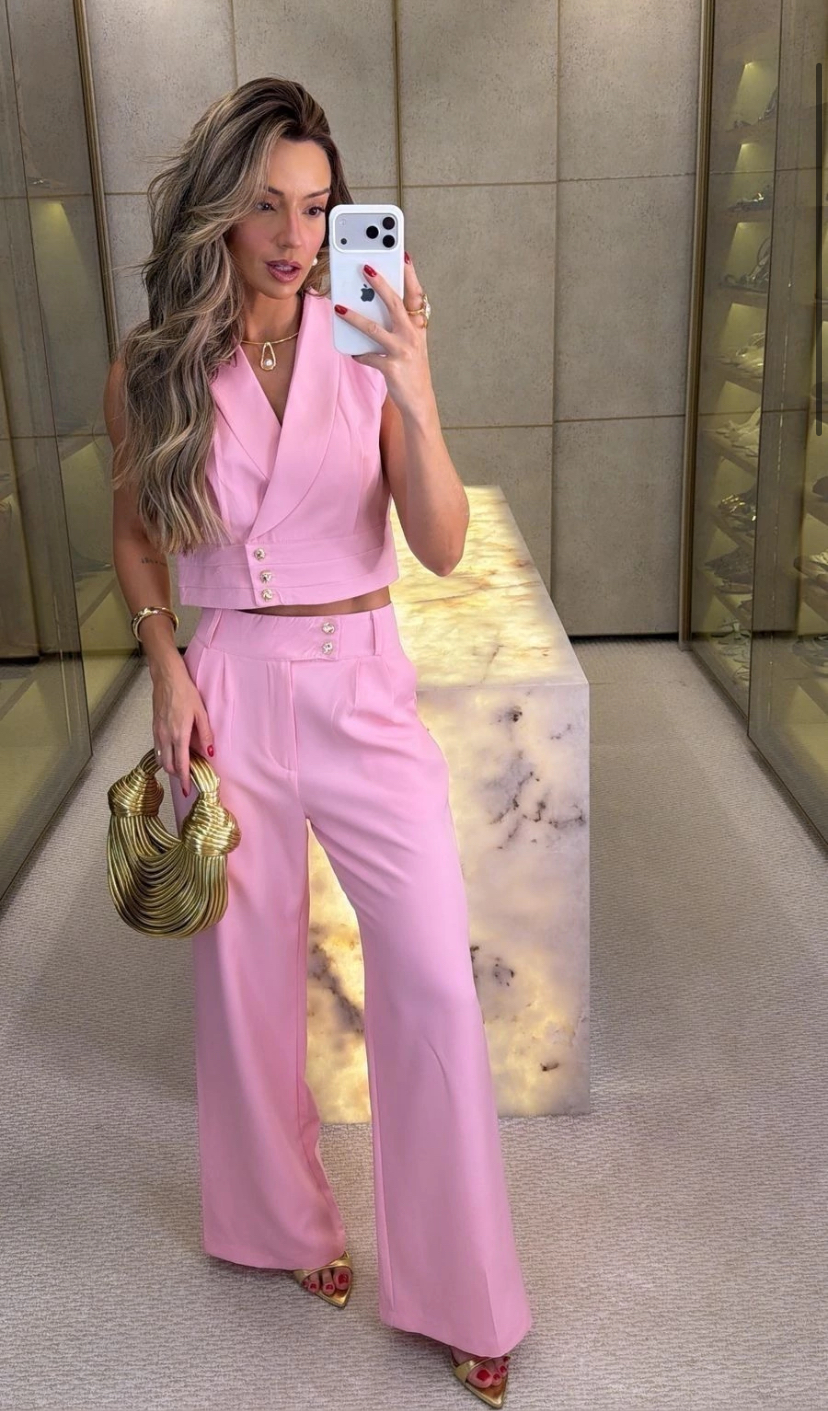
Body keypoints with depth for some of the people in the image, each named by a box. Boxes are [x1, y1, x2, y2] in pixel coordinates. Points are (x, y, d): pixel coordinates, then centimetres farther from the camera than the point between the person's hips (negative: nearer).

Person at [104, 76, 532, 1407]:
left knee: (437, 984, -1)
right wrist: (167, 667, -2)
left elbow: (443, 547, -12)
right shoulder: (149, 371, -2)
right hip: (230, 689, 1)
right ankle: (286, 1222, 40)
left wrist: (415, 390, -26)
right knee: (248, 976, 13)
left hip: (365, 686, 0)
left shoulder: (368, 351, -4)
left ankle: (460, 1287, 21)